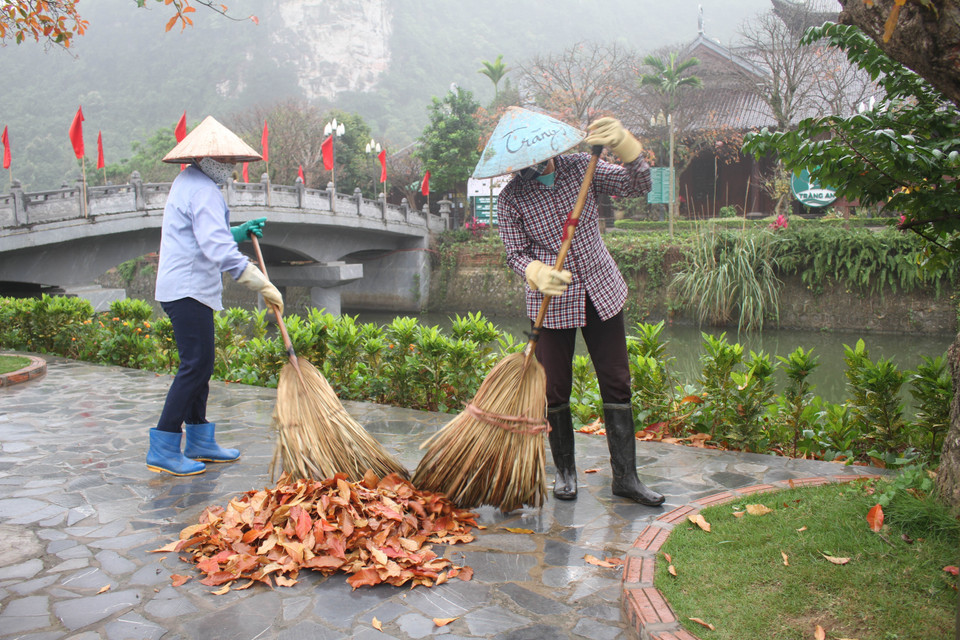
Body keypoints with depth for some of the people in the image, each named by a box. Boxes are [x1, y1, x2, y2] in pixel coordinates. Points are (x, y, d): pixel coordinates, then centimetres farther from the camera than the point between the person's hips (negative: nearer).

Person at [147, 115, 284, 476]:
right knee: (195, 365, -9)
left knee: (200, 365, 14)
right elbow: (218, 250, -26)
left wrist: (240, 231, 16)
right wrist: (263, 285, -27)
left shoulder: (188, 182, 18)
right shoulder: (202, 190, -15)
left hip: (185, 288, 11)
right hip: (189, 291, -11)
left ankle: (199, 441, 22)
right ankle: (163, 450, -4)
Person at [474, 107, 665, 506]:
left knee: (617, 383, 3)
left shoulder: (580, 168, 0)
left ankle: (625, 477, 13)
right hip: (552, 303, -2)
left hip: (602, 293, 2)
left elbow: (638, 185, -5)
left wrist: (622, 143, -21)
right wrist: (539, 275, -25)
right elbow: (516, 255, -4)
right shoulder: (510, 199, -6)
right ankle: (565, 472, 24)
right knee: (556, 390, 4)